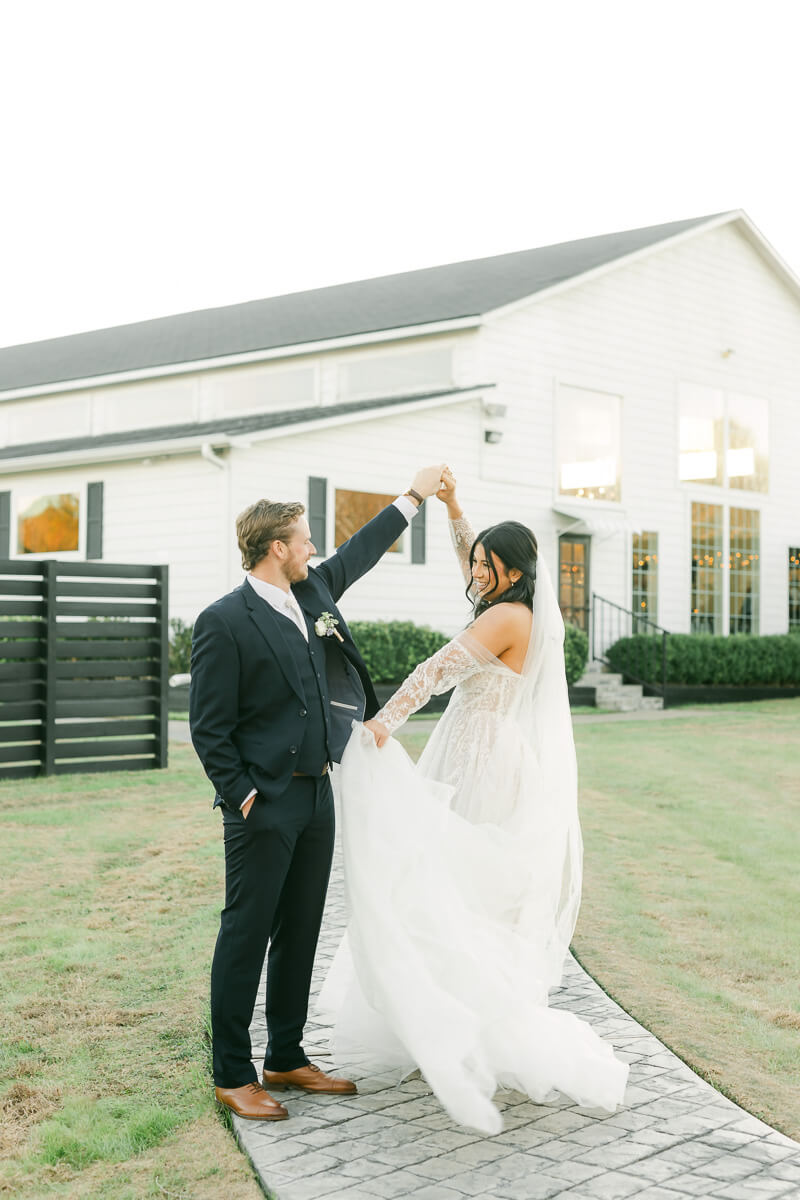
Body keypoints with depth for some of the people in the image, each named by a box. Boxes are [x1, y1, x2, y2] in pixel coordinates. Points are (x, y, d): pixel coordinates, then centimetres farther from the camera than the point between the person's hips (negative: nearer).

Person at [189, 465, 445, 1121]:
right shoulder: (224, 622, -13)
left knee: (300, 933, 14)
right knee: (246, 935, 1)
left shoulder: (313, 590, 9)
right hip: (264, 804, -8)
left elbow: (359, 552, 27)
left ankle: (286, 1059, 26)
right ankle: (233, 1074, 12)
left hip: (316, 795, 8)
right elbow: (209, 728, -12)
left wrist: (414, 496, 33)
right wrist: (242, 794, -14)